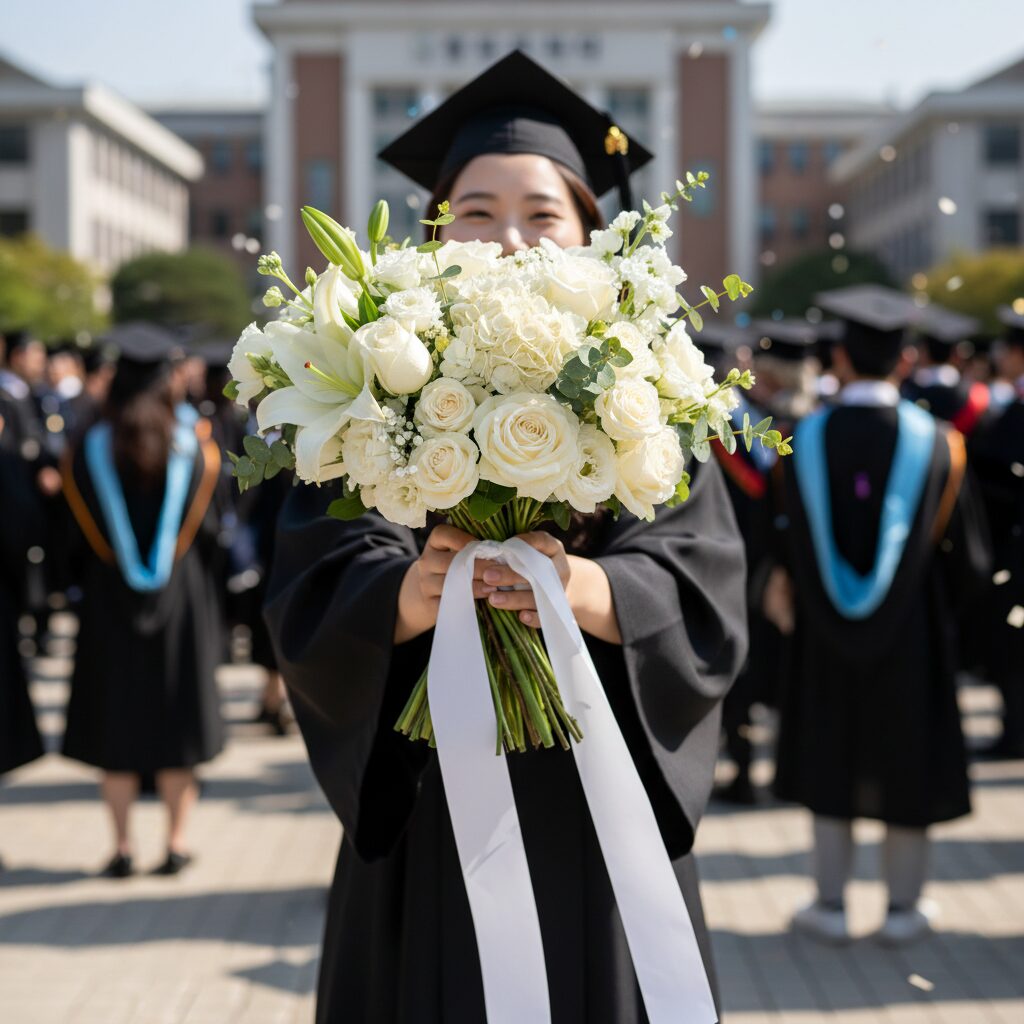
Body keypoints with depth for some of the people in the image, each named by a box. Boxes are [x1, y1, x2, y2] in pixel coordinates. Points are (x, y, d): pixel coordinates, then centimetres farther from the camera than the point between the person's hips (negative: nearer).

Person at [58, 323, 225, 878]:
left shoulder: (91, 449, -6)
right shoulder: (191, 446, -5)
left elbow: (78, 538, -2)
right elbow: (207, 527, 1)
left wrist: (83, 583, 14)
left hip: (109, 603, 0)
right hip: (181, 601, 1)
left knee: (116, 721, 6)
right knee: (176, 718, 8)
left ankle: (122, 847, 7)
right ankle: (176, 842, 9)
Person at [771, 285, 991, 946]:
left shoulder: (808, 441, -8)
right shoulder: (932, 441, -10)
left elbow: (795, 546, 1)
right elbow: (968, 550, -3)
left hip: (828, 633, 1)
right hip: (913, 631, -1)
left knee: (832, 764, 13)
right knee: (908, 761, 11)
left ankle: (831, 905, 19)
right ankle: (903, 909, 20)